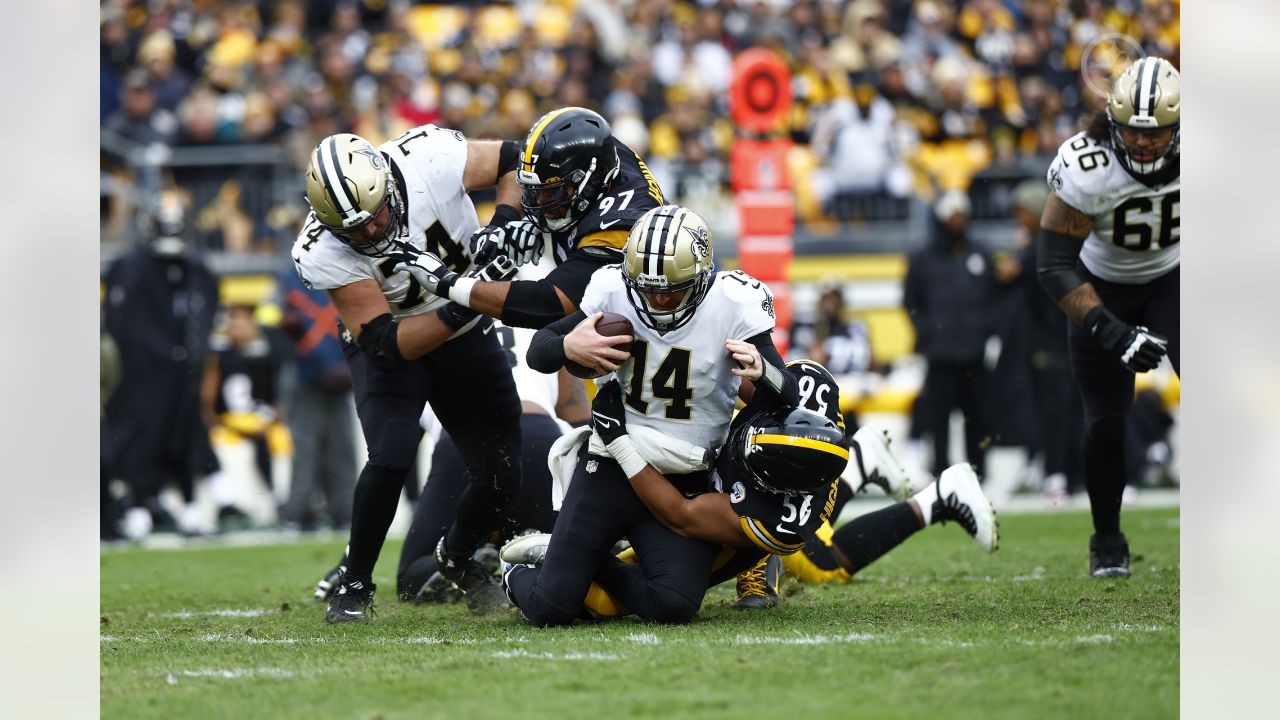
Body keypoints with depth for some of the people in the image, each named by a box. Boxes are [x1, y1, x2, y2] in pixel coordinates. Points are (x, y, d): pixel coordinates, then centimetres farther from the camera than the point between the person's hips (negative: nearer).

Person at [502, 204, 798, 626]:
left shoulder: (732, 304, -13)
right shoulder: (613, 291, -8)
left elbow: (788, 400, -14)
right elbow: (537, 351, 2)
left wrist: (760, 371, -38)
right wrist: (568, 347, -22)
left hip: (687, 482, 0)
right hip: (611, 467, 0)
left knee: (675, 606, -21)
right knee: (552, 609, -8)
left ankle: (602, 578, 13)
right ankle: (517, 577, 30)